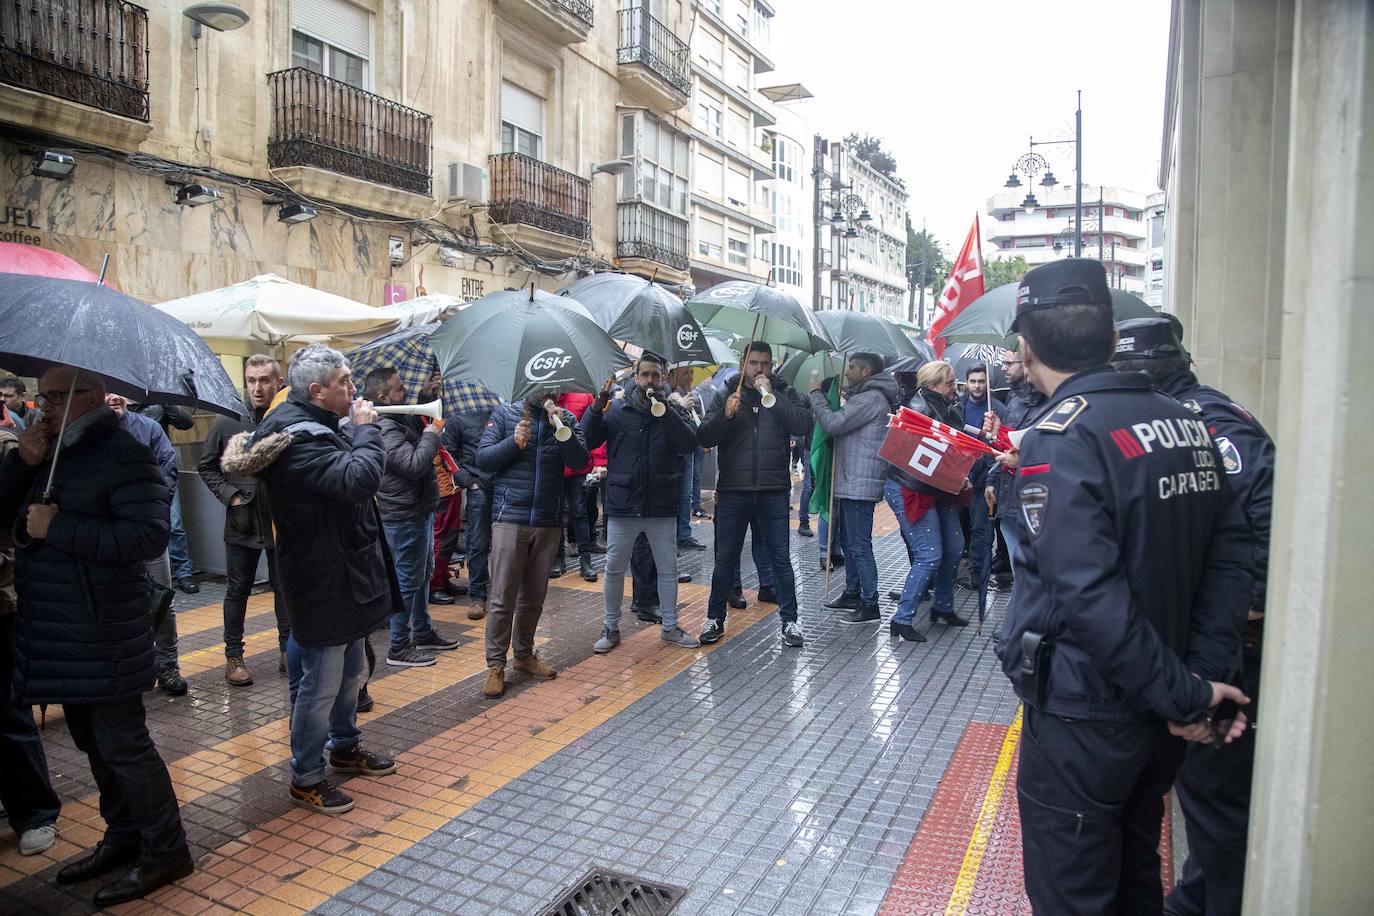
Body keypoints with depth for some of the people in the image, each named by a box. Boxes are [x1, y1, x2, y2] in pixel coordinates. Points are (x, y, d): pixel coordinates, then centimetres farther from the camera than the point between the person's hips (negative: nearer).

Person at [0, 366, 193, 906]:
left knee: (121, 745, 0)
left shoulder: (126, 456, -14)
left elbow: (148, 537, -25)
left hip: (103, 637, -8)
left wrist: (58, 527, -23)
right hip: (60, 634, 8)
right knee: (94, 744, 19)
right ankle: (124, 838, 34)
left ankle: (165, 852, 14)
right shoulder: (51, 453, 12)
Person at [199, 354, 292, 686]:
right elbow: (206, 465, 8)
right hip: (242, 521, 1)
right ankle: (233, 656, 25)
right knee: (237, 590, 12)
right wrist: (228, 494, -4)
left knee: (284, 588, 12)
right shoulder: (228, 420, -2)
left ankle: (287, 649, 26)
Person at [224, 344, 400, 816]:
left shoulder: (311, 425, 11)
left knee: (351, 672, 24)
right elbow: (360, 478, -33)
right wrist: (365, 430, -19)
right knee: (321, 682, 3)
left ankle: (344, 746, 43)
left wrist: (359, 430, 3)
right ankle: (306, 779, 20)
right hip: (322, 581, -11)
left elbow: (350, 479, 18)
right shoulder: (297, 435, -23)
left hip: (344, 573, 11)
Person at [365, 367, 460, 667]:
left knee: (423, 575, 21)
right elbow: (414, 464, -30)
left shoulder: (402, 419, 9)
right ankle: (399, 648, 8)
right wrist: (431, 433, -16)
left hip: (420, 511, 10)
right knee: (408, 581, -2)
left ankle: (423, 633, 35)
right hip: (405, 517, -10)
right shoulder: (385, 429, -21)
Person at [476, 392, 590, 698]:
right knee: (503, 596, -2)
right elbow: (483, 458, -2)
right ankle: (495, 665, 7)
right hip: (510, 519, -2)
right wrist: (514, 442, -17)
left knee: (534, 596, 13)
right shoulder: (505, 414, 3)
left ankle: (523, 654, 28)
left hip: (548, 521, 3)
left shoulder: (567, 419, 7)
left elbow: (580, 461, -6)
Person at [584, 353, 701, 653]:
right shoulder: (617, 409, 2)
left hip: (662, 507, 1)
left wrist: (666, 410, -20)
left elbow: (690, 444, -12)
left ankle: (670, 627, 27)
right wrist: (597, 408, -21)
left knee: (668, 569, 11)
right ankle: (611, 628, 23)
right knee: (614, 569, 8)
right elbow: (587, 441, -6)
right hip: (622, 505, -1)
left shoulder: (673, 410, 4)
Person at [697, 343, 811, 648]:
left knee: (780, 559, 6)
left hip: (773, 491, 0)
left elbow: (803, 425, -11)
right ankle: (715, 619, 21)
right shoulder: (728, 395, 7)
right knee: (725, 559, 9)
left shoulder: (784, 393, 6)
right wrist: (725, 414, -19)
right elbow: (706, 438, -1)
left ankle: (789, 621, 17)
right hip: (733, 490, 1)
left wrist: (771, 396, -16)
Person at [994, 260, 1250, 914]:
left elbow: (1090, 597, -27)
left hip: (1081, 719, -7)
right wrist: (1203, 681, 0)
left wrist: (1184, 695, -17)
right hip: (1156, 717, 8)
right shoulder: (1187, 423, 4)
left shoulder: (1060, 438, -21)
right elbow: (1223, 560, 5)